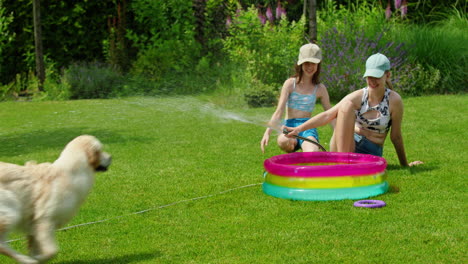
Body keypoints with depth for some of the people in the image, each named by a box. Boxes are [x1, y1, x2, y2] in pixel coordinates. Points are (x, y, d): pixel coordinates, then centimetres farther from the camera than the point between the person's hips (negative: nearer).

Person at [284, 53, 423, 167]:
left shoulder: (394, 100, -8)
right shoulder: (358, 97, -3)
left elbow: (396, 136, -1)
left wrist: (405, 164, 5)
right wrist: (299, 129, -14)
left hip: (371, 152, -3)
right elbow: (327, 115, -5)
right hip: (347, 146, 3)